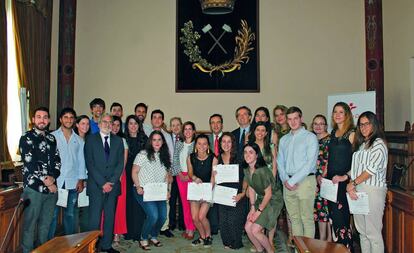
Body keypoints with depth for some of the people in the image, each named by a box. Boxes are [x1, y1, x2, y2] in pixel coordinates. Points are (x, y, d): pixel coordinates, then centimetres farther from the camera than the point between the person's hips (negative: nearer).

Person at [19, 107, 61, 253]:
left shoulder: (52, 139, 13)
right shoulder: (27, 138, -3)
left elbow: (57, 160, 9)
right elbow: (30, 163, -12)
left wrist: (53, 177, -9)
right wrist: (46, 181, -12)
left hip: (51, 188, 5)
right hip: (34, 188, -5)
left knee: (45, 224, 14)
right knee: (30, 224, 2)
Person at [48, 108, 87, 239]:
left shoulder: (79, 140, 11)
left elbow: (81, 160, 11)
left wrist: (81, 180, 4)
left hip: (73, 183, 2)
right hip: (55, 181, -2)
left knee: (70, 214, 8)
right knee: (52, 213, -1)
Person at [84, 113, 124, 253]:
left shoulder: (118, 141, 11)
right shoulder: (91, 140, 2)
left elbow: (120, 164, 5)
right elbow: (90, 164, -5)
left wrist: (111, 182, -7)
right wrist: (102, 183, -11)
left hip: (113, 185, 3)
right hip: (96, 185, -3)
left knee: (110, 217, 8)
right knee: (94, 218, -2)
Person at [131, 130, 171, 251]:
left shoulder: (164, 156, 12)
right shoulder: (143, 154, -6)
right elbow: (134, 172, -4)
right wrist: (138, 187, -13)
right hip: (144, 191, -5)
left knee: (163, 216, -6)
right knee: (153, 215, -20)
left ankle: (154, 236, 23)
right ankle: (143, 239, 6)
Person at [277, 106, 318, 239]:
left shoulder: (310, 137, -3)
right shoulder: (283, 139, 15)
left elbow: (310, 163, -11)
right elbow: (280, 162, 12)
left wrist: (293, 180, -12)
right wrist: (285, 180, -5)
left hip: (305, 181, -5)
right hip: (288, 183, 5)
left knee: (307, 218, -1)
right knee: (294, 218, 11)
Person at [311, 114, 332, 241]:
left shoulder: (330, 139, -6)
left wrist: (323, 176, -14)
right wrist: (317, 177, 2)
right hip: (316, 179, 6)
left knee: (327, 207, -2)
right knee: (319, 208, 10)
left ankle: (329, 239, 10)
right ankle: (321, 239, 21)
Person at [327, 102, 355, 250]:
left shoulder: (352, 133, -7)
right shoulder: (333, 133, 13)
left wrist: (345, 177, -20)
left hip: (344, 181, -6)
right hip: (331, 181, 6)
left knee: (342, 216, -4)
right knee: (333, 215, 12)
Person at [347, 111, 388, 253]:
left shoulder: (378, 143, -5)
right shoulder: (361, 144, 19)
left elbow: (372, 168, -14)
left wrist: (353, 183, -10)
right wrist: (351, 185, 0)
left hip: (373, 190, -8)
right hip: (358, 190, 8)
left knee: (373, 232, -4)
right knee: (362, 230, 13)